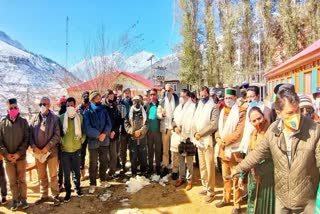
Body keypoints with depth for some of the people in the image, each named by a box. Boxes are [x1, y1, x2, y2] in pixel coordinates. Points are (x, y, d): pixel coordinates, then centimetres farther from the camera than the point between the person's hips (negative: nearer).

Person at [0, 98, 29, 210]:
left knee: (22, 179, 8)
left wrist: (19, 153, -13)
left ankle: (23, 199, 21)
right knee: (12, 181, 10)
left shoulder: (23, 122, -2)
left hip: (21, 156, -1)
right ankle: (15, 200, 23)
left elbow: (27, 139, -4)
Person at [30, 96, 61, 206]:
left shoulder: (55, 118, -4)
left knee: (53, 175, 5)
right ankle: (44, 195, 30)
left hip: (51, 151, -3)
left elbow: (57, 135, -10)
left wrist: (46, 148, -15)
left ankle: (55, 196, 19)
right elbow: (30, 134, 5)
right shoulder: (35, 118, 7)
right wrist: (34, 147, -10)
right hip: (38, 152, 4)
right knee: (42, 176, 15)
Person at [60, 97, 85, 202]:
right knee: (66, 173, 8)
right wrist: (61, 142, -3)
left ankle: (78, 188, 35)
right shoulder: (61, 117, -6)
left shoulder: (80, 117, -3)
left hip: (77, 149, 1)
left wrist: (82, 140, -3)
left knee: (77, 170, 14)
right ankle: (68, 192, 25)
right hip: (65, 150, 0)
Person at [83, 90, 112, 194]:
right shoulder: (87, 112, -3)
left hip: (105, 140, 4)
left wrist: (104, 134, -17)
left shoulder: (104, 110, 7)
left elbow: (108, 123, -1)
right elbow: (87, 127, -13)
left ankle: (103, 180, 30)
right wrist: (98, 135, -18)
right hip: (93, 141, -3)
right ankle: (92, 184, 17)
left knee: (104, 161, 14)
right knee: (93, 164, 4)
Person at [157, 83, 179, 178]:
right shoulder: (162, 101, 6)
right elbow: (158, 113, 6)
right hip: (165, 127, 2)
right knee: (165, 149, 11)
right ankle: (165, 167, 25)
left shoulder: (177, 100, 1)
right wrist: (162, 114, -15)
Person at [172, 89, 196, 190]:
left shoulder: (193, 107, -8)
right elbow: (174, 120, 14)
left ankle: (189, 180, 18)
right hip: (178, 137, 6)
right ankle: (181, 177, 29)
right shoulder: (178, 107, 12)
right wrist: (175, 127, -6)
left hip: (188, 137, -6)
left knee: (189, 161, 5)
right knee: (180, 160, 15)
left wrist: (190, 134, -17)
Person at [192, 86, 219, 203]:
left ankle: (210, 191, 9)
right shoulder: (199, 106, 16)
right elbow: (194, 121, 12)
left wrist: (200, 134, -14)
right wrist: (195, 133, -6)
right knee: (202, 166, 14)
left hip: (208, 140, -6)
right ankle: (205, 187, 28)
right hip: (199, 140, 7)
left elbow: (214, 124, -14)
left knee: (209, 167, -2)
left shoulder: (213, 107, -5)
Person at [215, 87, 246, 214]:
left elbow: (238, 133, -19)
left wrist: (224, 140, -14)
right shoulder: (223, 111, 11)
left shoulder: (241, 112, -12)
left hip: (234, 150, -6)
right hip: (223, 149, 7)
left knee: (235, 178, 4)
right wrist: (218, 139, -5)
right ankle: (226, 198, 35)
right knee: (225, 177, 19)